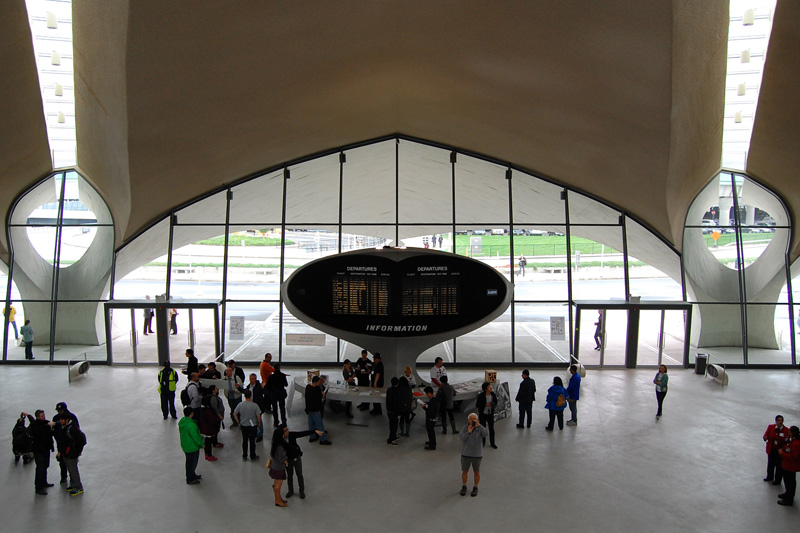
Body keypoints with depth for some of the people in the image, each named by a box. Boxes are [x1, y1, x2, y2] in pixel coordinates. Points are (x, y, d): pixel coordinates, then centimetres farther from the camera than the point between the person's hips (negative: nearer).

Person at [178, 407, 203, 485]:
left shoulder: (182, 422, -4)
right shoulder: (192, 425, -32)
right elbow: (196, 437, -26)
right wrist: (201, 444, -9)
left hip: (185, 445, 9)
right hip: (192, 448, -9)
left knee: (189, 462, 25)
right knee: (192, 463, 9)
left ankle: (193, 475, 43)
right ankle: (190, 480, 24)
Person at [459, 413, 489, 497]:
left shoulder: (480, 428, -9)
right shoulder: (464, 428, -7)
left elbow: (486, 433, -27)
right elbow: (462, 438, -19)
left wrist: (478, 425, -34)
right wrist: (468, 432, -32)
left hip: (477, 455, -1)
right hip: (466, 454, 1)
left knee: (476, 472, 12)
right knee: (465, 471, 13)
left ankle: (475, 488, 31)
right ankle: (464, 487, 32)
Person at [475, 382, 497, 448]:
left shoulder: (493, 395, -9)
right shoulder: (481, 396, -20)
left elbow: (495, 404, 4)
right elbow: (477, 405, -13)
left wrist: (492, 404, -19)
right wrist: (485, 405, -24)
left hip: (490, 414, 3)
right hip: (483, 415, -3)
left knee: (491, 429, 10)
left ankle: (492, 443, 27)